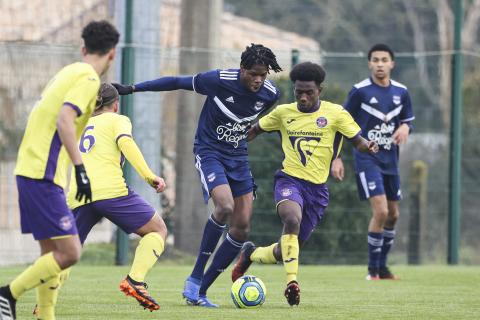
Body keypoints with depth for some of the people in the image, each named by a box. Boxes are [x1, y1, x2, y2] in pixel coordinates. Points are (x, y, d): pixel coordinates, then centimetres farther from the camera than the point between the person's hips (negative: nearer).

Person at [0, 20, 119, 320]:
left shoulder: (68, 72, 17)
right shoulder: (88, 78, -9)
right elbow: (64, 121, -21)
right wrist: (80, 168, -24)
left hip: (30, 169, 10)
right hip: (43, 175, -10)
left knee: (52, 252, 12)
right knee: (69, 253, -10)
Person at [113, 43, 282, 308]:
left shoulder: (270, 94, -7)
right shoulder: (219, 80, -21)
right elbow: (178, 82, -9)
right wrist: (132, 89, -5)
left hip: (238, 157, 6)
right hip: (209, 152, -6)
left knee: (241, 228, -3)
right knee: (225, 206, -29)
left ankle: (201, 290, 8)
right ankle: (194, 279, -17)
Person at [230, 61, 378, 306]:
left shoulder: (335, 113, 0)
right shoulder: (284, 112, 4)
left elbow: (357, 141, -1)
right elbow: (255, 130, 19)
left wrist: (368, 147, -23)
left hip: (317, 188, 1)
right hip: (289, 180, -1)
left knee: (283, 253, 5)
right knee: (292, 219, -37)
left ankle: (250, 254, 37)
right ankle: (292, 281, -33)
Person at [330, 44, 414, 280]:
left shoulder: (401, 92, 5)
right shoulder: (360, 91, -8)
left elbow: (407, 120, 17)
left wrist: (405, 128, -8)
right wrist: (336, 158, -6)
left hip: (390, 161, 6)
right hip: (367, 159, -6)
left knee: (392, 215, 11)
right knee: (380, 211, -17)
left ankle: (382, 267, 27)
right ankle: (373, 270, -6)